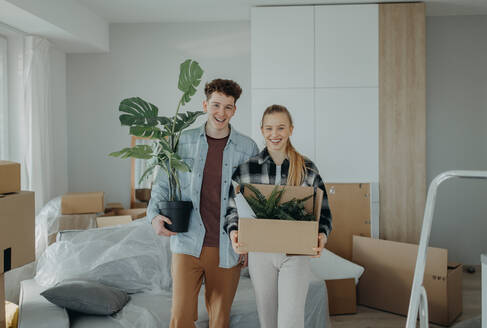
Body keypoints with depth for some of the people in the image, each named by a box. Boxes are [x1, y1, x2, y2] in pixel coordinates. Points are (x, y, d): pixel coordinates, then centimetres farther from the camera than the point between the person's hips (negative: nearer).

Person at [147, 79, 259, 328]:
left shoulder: (248, 148, 1)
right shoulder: (183, 141, 2)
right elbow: (163, 183, 10)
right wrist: (154, 215, -8)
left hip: (227, 248, 0)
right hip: (188, 244, 0)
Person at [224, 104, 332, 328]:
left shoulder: (307, 169, 0)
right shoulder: (245, 169, 0)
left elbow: (323, 211, 4)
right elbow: (233, 209, 5)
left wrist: (322, 235, -15)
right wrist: (234, 232, -14)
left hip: (296, 253, -1)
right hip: (260, 253, 1)